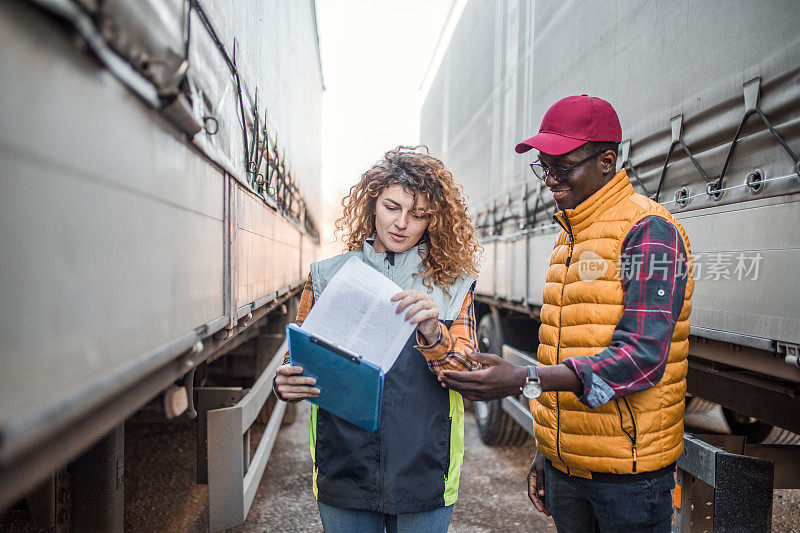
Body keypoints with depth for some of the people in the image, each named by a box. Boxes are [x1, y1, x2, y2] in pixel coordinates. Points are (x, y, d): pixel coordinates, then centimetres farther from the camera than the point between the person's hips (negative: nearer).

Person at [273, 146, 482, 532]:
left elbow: (469, 378, -8)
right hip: (341, 476, 1)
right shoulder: (326, 276, 1)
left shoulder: (451, 283, -1)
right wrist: (285, 385, -15)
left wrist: (433, 335, -26)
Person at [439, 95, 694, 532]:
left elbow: (643, 355, -23)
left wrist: (527, 380, -32)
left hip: (628, 472, -7)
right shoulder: (568, 236, 11)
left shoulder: (649, 230, -13)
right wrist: (544, 450, 16)